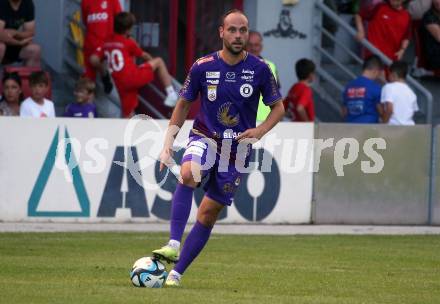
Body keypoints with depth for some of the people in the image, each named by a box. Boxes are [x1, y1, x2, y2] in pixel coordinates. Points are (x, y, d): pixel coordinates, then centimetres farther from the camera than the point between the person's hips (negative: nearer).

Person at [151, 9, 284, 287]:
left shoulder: (259, 69, -6)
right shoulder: (203, 67, -5)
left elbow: (278, 108, 4)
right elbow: (184, 105, 8)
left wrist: (260, 130, -15)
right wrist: (168, 142, 0)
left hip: (238, 148, 1)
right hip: (205, 137, -1)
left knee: (208, 214, 0)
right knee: (188, 173, -34)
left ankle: (177, 273, 8)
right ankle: (173, 245, -38)